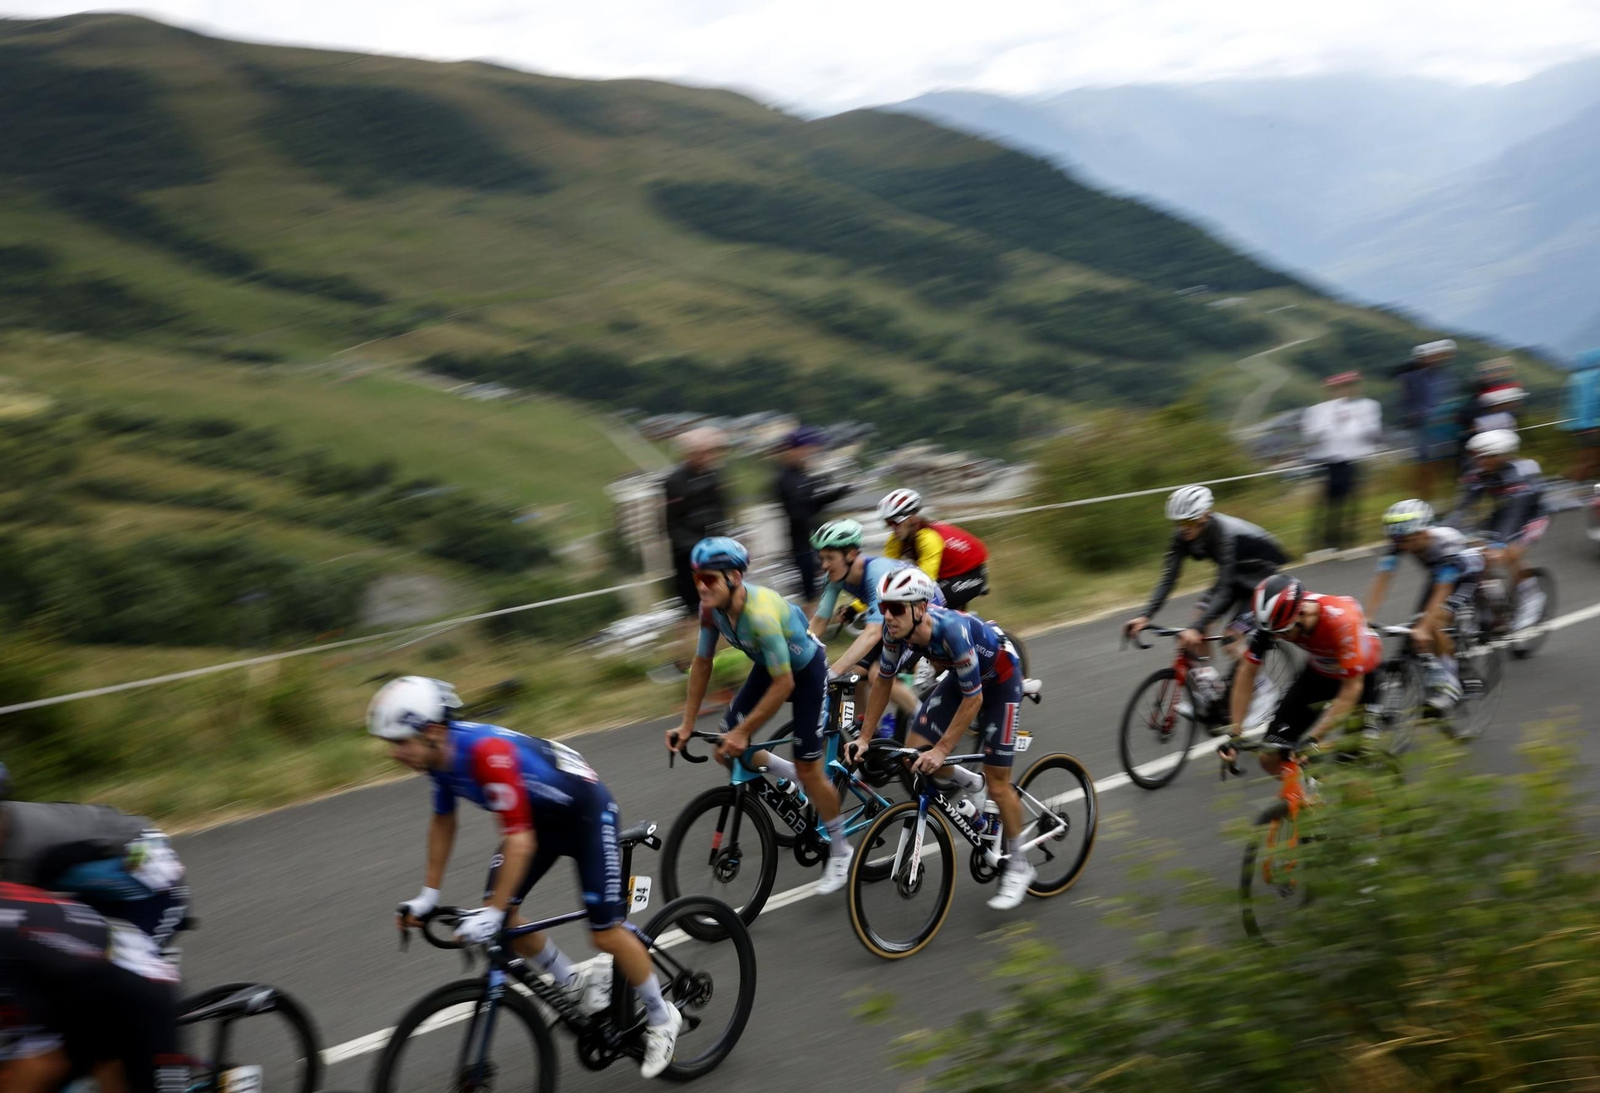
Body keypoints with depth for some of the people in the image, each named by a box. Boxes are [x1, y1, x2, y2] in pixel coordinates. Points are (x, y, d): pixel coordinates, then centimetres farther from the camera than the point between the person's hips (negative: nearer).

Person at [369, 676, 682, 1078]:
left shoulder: (487, 752, -38)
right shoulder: (440, 754, -12)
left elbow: (520, 841, -36)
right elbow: (443, 821, 5)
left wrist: (492, 913, -34)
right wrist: (428, 894, 6)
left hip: (587, 812, -8)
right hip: (542, 814, 8)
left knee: (606, 933, -7)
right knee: (501, 915, -1)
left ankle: (661, 1018, 16)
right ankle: (577, 985, 21)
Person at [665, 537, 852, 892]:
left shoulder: (761, 613, -39)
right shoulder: (712, 607, -19)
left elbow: (784, 684, -33)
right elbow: (702, 663, -4)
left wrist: (743, 732, -28)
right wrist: (687, 724, -3)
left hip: (806, 670, -7)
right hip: (767, 666, 7)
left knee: (808, 769, -4)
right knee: (726, 749, -1)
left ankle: (840, 852, 16)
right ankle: (794, 778, 24)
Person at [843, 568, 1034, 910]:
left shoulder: (952, 630, -40)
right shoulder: (896, 628, -22)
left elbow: (973, 698, -32)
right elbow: (883, 680, -6)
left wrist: (943, 749, -31)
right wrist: (864, 737, -7)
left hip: (999, 680, -6)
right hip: (959, 676, 6)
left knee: (998, 785, -4)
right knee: (916, 752, -6)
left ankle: (1018, 867, 15)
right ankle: (971, 785, 22)